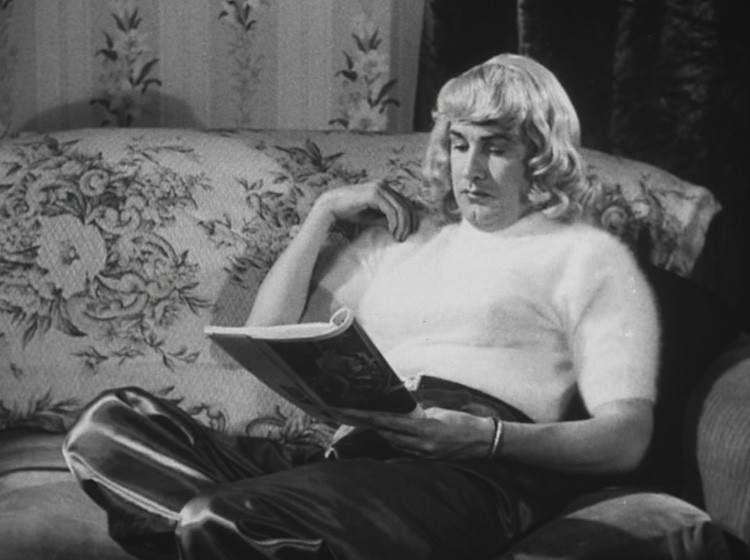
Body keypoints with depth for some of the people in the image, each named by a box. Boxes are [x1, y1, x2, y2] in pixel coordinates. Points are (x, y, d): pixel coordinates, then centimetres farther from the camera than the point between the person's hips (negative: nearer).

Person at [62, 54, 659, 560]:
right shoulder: (403, 237, 29)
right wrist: (324, 212, 19)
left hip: (471, 473, -7)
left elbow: (627, 436, -1)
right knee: (109, 424, -20)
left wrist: (484, 437, -17)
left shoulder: (589, 257, 12)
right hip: (346, 454, 7)